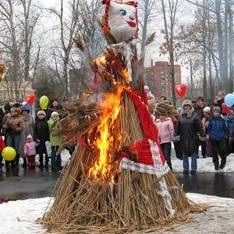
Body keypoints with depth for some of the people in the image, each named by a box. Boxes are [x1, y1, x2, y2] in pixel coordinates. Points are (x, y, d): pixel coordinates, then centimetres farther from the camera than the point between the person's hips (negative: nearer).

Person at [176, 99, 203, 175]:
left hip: (193, 138, -3)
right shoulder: (181, 116, 6)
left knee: (193, 155, 5)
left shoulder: (195, 116, -4)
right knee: (185, 155, 10)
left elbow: (199, 127, -7)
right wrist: (176, 134, 4)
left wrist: (201, 134, -14)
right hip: (183, 138, 3)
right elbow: (178, 128, 10)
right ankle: (186, 169, 19)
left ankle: (193, 169, 14)